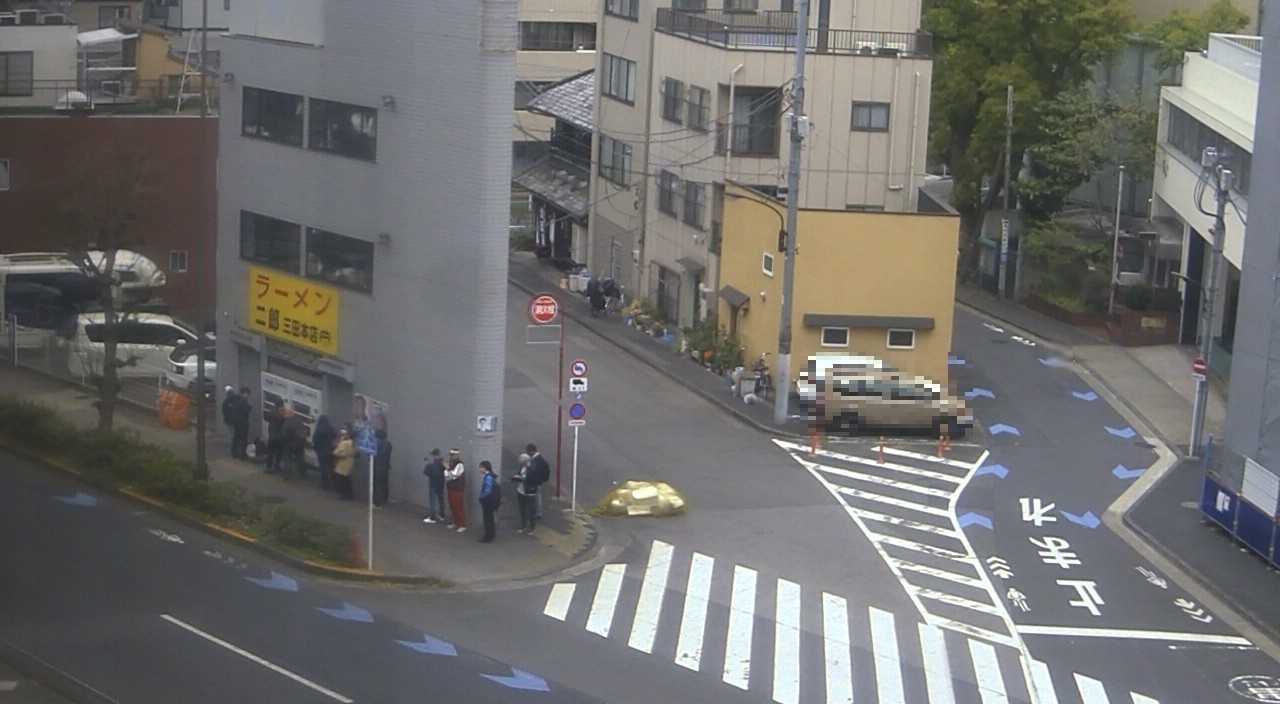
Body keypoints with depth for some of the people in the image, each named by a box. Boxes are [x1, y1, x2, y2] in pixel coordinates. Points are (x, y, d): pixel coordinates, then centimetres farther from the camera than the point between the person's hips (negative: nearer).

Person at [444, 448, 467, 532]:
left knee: (459, 507, -6)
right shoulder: (451, 464, 11)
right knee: (453, 507, 14)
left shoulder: (460, 465, -15)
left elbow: (454, 475, -22)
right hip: (451, 489, 8)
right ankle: (456, 523, 24)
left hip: (458, 490, -8)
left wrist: (448, 469, -16)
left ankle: (462, 525, -1)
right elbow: (446, 476, 8)